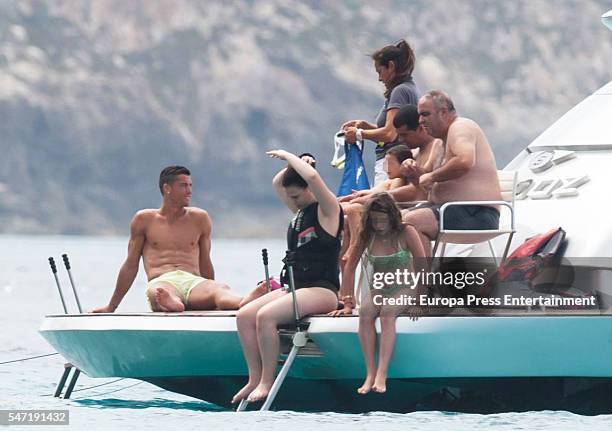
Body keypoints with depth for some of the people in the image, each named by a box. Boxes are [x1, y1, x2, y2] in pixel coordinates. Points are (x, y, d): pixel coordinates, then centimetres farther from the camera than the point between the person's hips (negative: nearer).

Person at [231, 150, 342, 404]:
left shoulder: (327, 209, -6)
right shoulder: (300, 212, 19)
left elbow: (312, 177, -23)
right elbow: (277, 183, 30)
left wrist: (287, 156, -10)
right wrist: (292, 164, 15)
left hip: (322, 291, -9)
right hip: (294, 288, 9)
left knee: (266, 315, -29)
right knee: (244, 315, -10)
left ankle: (267, 381, -24)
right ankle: (255, 379, -12)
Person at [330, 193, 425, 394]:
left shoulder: (405, 234, -10)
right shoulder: (366, 236, -2)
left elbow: (423, 268, -12)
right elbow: (350, 267, 0)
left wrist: (418, 302, -17)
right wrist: (347, 303, -5)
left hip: (403, 289, -3)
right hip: (377, 290, 3)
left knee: (387, 313, -36)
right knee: (365, 313, -32)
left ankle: (382, 375, -44)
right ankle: (370, 374, -35)